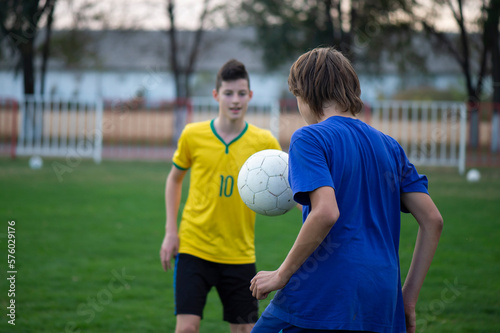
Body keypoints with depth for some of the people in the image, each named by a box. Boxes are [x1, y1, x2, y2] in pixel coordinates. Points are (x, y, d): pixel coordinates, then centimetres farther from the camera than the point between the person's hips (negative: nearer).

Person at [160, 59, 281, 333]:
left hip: (240, 255, 1)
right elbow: (175, 179, 14)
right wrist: (171, 231, 6)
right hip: (194, 248, -1)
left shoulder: (263, 142, -2)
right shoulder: (192, 136, -2)